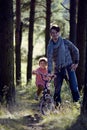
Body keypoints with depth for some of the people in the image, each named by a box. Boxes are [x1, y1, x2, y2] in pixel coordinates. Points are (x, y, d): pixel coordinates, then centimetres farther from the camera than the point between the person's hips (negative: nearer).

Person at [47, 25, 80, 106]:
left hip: (69, 67, -2)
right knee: (57, 89, 0)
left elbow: (75, 50, 6)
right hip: (58, 69, 2)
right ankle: (57, 105, 10)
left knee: (74, 87, -9)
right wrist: (49, 72, -18)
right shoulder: (50, 46, 1)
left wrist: (76, 62, 1)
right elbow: (49, 59, -7)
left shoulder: (65, 42, -4)